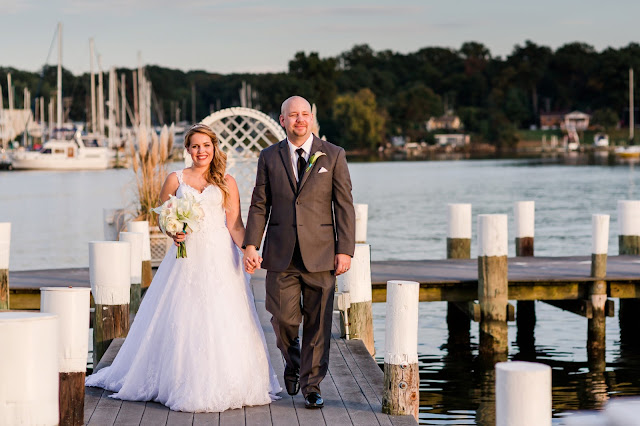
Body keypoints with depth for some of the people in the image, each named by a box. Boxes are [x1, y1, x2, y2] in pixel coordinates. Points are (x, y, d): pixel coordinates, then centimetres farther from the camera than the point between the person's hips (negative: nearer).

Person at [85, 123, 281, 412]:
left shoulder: (226, 182, 7)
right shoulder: (176, 180, 9)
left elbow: (235, 224, 0)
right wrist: (172, 232, -9)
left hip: (219, 258, -1)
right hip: (186, 257, 1)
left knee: (223, 320, -5)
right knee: (182, 319, -2)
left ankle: (221, 385, 5)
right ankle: (184, 384, 6)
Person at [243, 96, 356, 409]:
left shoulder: (333, 156, 4)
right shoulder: (269, 157, 8)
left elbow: (344, 205, 2)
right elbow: (259, 205, 8)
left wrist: (345, 250, -5)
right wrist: (251, 245, -3)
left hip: (320, 253, -1)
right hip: (281, 254, 1)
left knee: (318, 322, 0)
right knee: (283, 319, 1)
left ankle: (311, 385, 12)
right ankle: (293, 361, 32)